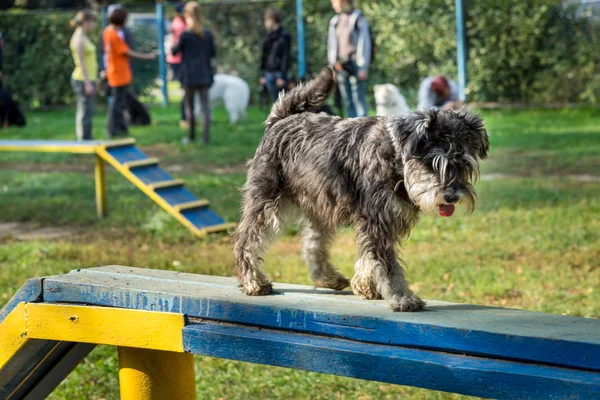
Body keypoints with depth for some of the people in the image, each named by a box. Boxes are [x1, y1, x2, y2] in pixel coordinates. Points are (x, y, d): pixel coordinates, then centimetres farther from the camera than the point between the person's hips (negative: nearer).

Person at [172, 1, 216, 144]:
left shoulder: (185, 34, -11)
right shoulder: (208, 34, 1)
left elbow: (175, 51, 1)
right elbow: (213, 53, 13)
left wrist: (172, 45, 20)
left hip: (189, 76, -3)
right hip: (204, 76, 3)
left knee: (189, 107, 9)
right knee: (205, 106, 2)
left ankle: (192, 136, 14)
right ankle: (205, 136, -7)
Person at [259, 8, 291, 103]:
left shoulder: (284, 36, -6)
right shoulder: (268, 36, 14)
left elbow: (286, 57, -10)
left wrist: (282, 76, -16)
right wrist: (263, 74, 15)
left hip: (279, 73, -6)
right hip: (269, 73, 6)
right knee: (275, 101, 7)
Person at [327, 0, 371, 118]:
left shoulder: (358, 19, -4)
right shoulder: (335, 21, 13)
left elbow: (364, 43, -6)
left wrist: (363, 67, -11)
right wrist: (332, 66, 13)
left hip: (354, 64, -6)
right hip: (340, 67, 6)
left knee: (359, 99, -8)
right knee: (347, 101, 6)